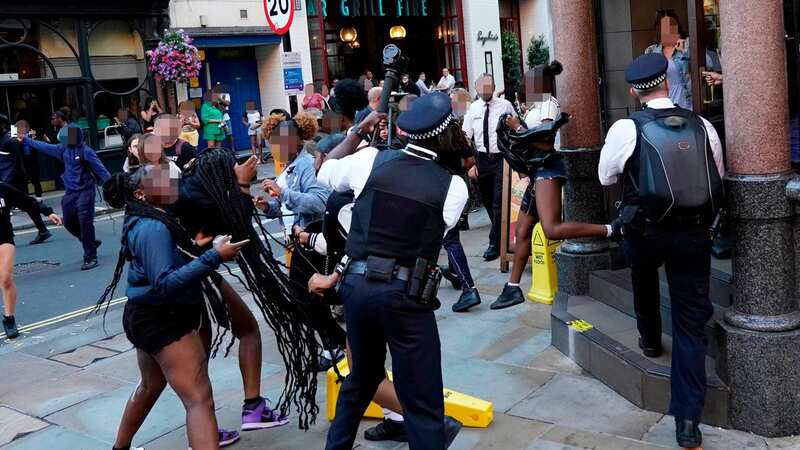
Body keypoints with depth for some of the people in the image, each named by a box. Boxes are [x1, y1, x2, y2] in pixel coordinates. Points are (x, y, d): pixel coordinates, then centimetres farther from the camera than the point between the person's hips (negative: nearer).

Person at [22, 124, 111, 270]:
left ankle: (90, 257, -4)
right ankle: (90, 243, 34)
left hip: (85, 191, -7)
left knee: (85, 223, -11)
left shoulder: (86, 151, -11)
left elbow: (100, 168, -15)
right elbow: (44, 146, 20)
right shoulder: (63, 149, 7)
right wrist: (26, 139, 27)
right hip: (70, 192, 7)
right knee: (69, 222, 13)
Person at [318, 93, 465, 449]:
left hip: (356, 285, 5)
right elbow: (437, 234, 3)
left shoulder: (371, 160, 1)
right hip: (405, 295, -5)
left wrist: (360, 130, 26)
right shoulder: (453, 186, -5)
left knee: (361, 377, 27)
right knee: (422, 401, 5)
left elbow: (325, 171, 19)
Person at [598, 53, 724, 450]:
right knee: (691, 324, 5)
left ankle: (650, 340, 51)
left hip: (645, 232, -1)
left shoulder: (626, 129, -9)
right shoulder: (702, 126, 1)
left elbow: (606, 176, 5)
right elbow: (718, 177, 14)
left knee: (643, 272, 35)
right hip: (695, 234, 2)